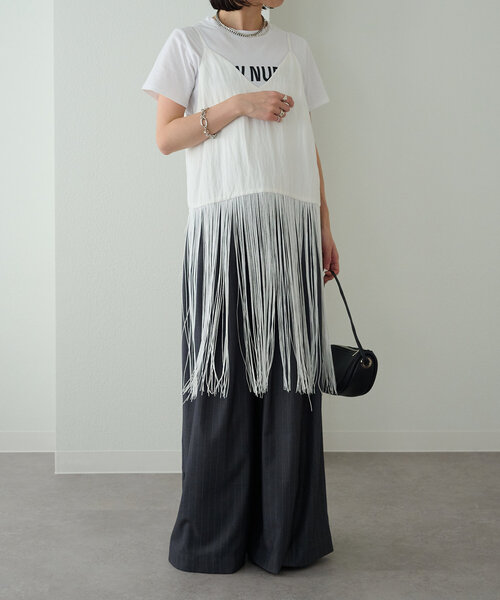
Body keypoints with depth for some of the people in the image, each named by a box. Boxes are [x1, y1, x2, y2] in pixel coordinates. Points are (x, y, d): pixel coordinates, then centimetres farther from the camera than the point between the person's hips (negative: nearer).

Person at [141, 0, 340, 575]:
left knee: (291, 375, 1)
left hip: (292, 226, 4)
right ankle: (216, 536, 12)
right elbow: (166, 138, 3)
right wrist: (238, 104, -8)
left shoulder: (294, 48, 20)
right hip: (223, 221, -3)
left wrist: (325, 228, 15)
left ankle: (286, 533, 14)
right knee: (225, 376, -2)